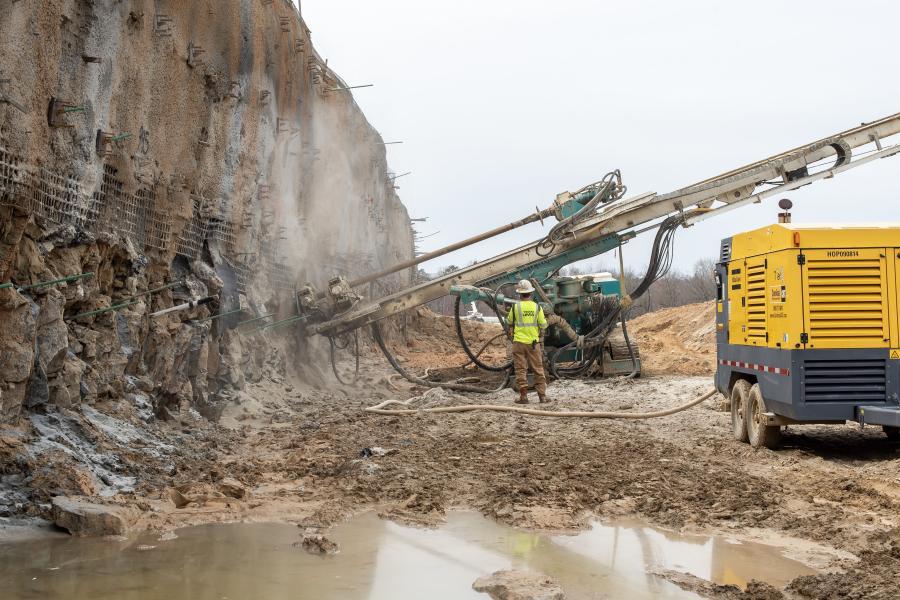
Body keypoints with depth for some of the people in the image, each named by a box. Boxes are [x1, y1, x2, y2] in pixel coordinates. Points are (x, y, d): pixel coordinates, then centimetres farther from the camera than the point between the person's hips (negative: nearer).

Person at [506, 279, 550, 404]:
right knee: (538, 369, 8)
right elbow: (543, 325, 2)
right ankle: (542, 395, 8)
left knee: (521, 370, 3)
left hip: (519, 342, -1)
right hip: (534, 342, 1)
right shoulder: (537, 307, -2)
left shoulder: (515, 307, -5)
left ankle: (523, 396, 0)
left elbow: (509, 321, 12)